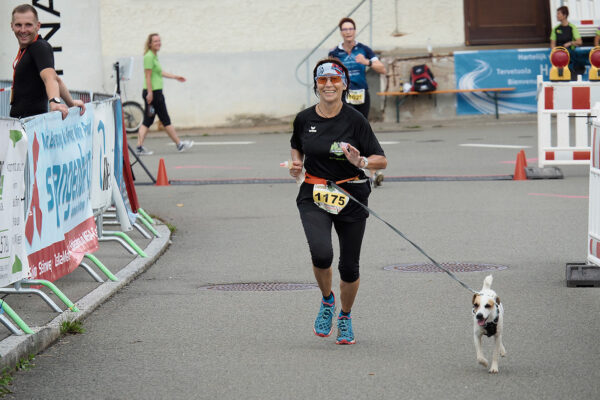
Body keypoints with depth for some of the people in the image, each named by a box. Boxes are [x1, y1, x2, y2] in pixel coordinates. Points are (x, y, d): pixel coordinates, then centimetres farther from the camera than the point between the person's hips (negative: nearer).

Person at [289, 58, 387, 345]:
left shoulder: (355, 120, -8)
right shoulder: (304, 119, -1)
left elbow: (382, 160, -8)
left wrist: (361, 161, -28)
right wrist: (296, 164, 1)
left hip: (350, 198, -1)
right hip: (314, 196, 1)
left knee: (349, 266, 6)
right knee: (321, 254, -23)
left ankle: (345, 317, 34)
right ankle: (327, 301, 8)